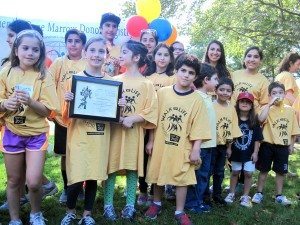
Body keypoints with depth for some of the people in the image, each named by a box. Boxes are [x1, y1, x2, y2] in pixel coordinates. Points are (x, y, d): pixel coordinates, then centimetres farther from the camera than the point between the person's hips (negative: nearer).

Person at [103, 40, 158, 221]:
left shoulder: (147, 84, -1)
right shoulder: (114, 81, 7)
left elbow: (151, 112, -6)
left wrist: (132, 119, -18)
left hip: (134, 132, -2)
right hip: (113, 130, 2)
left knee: (133, 168, 6)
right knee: (110, 167, 5)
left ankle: (130, 205, 20)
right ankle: (108, 204, 18)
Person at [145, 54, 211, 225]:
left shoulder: (197, 100, -6)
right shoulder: (162, 92, -1)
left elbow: (198, 128, -6)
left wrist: (196, 150, -9)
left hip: (182, 147, -1)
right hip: (160, 144, 2)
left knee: (182, 178, 6)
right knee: (158, 174, 14)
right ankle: (157, 204, 36)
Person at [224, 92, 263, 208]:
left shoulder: (254, 120, -6)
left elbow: (257, 138, -3)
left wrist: (255, 152, -5)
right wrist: (228, 148, -4)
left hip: (249, 153, 0)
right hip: (236, 152, 0)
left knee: (248, 173, 4)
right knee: (235, 172, 13)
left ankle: (245, 196, 18)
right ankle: (231, 193, 27)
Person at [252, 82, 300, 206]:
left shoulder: (290, 110, 2)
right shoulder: (267, 108, -7)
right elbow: (261, 119, -30)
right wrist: (270, 103, -27)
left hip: (283, 146, 3)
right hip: (267, 145, -2)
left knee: (281, 171, 12)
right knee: (264, 170, 9)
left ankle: (279, 195, 26)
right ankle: (259, 193, 22)